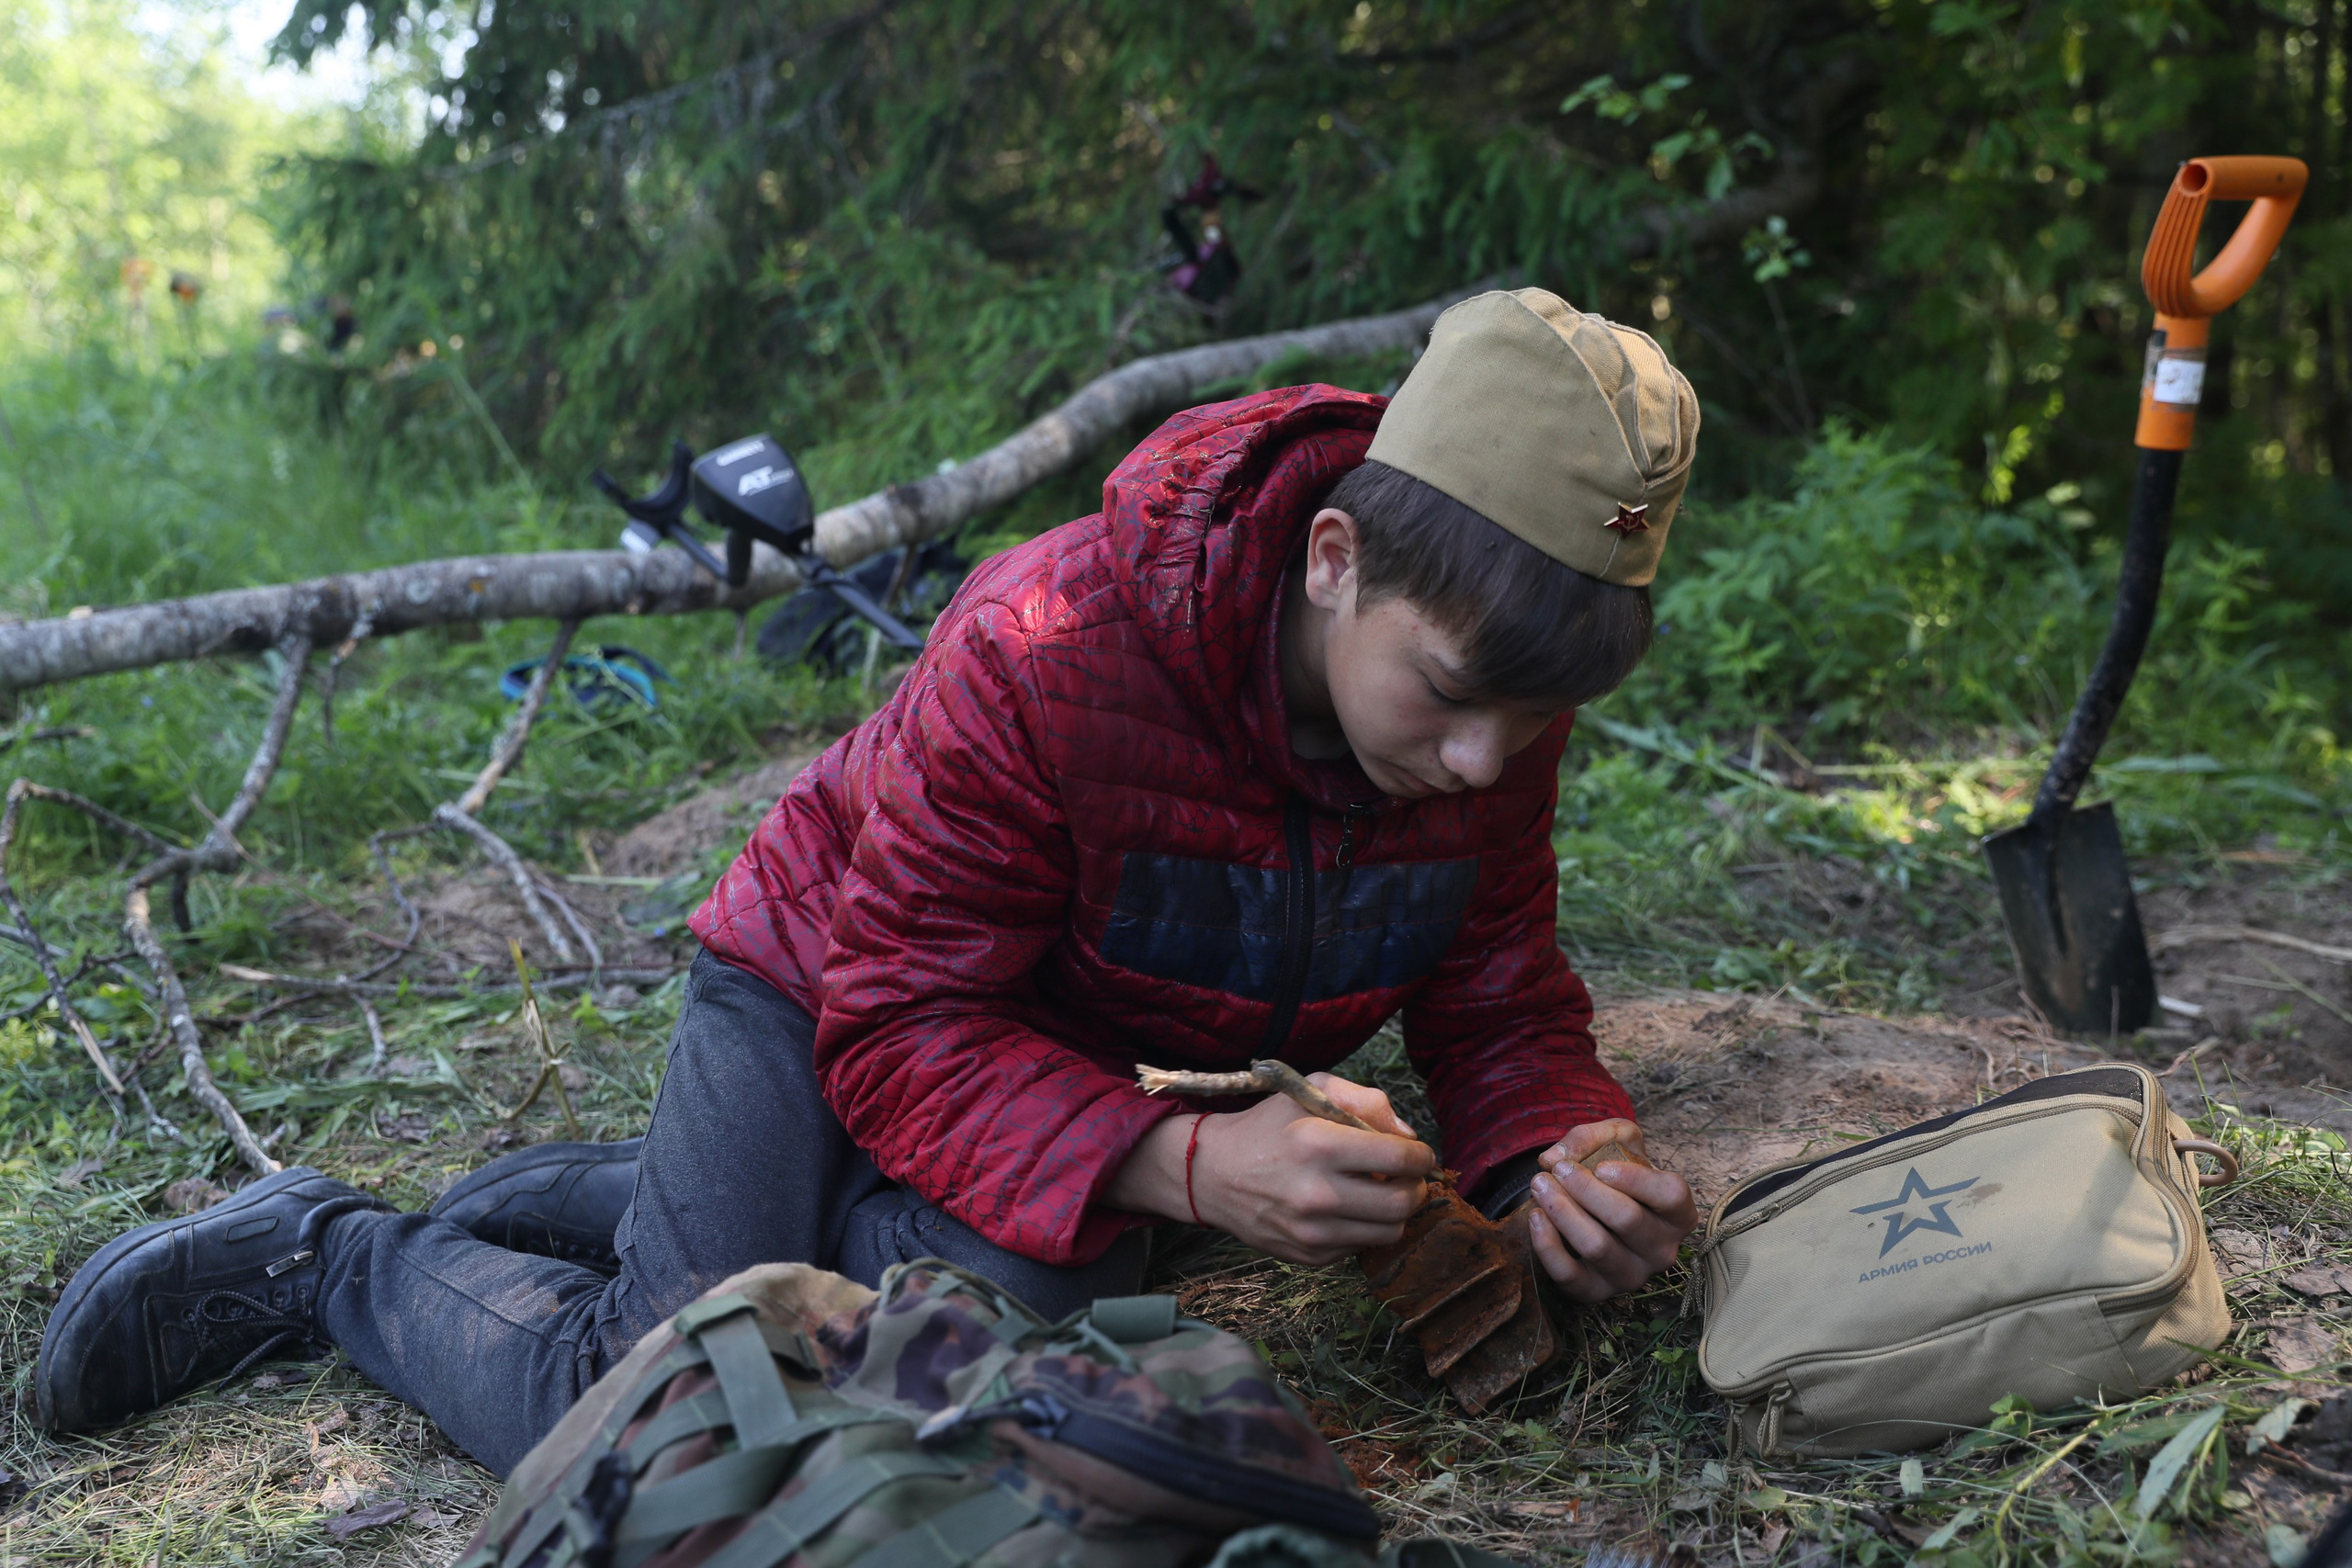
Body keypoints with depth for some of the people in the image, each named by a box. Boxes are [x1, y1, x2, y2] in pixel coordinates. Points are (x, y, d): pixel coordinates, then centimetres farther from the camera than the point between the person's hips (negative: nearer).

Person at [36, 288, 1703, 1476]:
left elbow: (1501, 1006, -5)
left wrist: (1566, 1153, -28)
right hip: (826, 992, -5)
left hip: (1082, 1051, 6)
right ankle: (332, 1255, 12)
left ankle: (562, 1198, 6)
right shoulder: (1046, 654, -35)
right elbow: (898, 1033, -31)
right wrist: (1182, 1164, -45)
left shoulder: (1496, 709, -16)